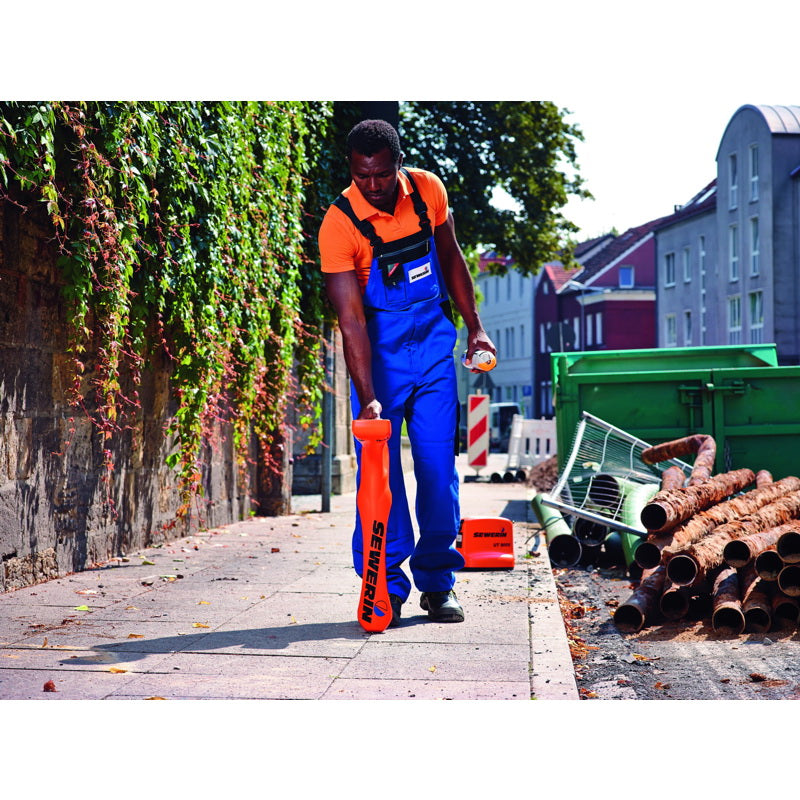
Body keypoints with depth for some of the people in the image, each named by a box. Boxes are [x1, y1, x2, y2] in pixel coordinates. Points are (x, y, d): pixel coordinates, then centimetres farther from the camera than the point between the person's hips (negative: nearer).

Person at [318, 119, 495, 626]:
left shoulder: (429, 190, -7)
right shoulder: (339, 223, -19)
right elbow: (351, 319, -24)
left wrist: (474, 327, 8)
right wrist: (367, 398, -32)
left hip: (433, 337, 3)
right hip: (378, 348, -3)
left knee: (439, 464, 1)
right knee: (379, 468, -6)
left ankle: (437, 583, 11)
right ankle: (386, 589, 3)